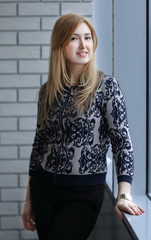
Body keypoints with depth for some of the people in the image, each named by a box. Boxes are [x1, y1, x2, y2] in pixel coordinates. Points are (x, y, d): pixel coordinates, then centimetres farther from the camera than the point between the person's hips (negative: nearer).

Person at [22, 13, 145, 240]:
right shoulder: (48, 91, 4)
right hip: (43, 188, 4)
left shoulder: (106, 86, -7)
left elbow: (122, 140, -12)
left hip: (84, 193, -4)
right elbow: (39, 143, 11)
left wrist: (124, 195, -23)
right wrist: (29, 200, 12)